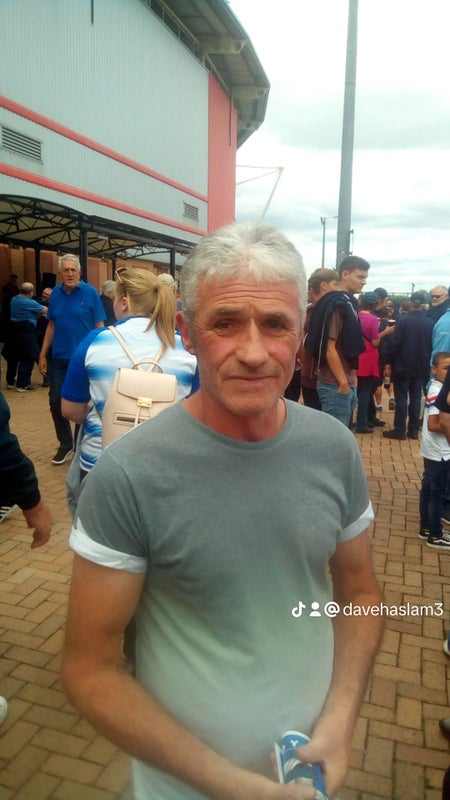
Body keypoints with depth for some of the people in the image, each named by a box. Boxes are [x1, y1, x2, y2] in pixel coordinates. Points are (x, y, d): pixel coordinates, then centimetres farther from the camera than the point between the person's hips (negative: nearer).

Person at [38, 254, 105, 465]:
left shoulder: (90, 293, -8)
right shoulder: (56, 293, 4)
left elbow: (99, 326, -7)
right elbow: (51, 325, 10)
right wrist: (43, 355, 7)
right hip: (59, 357, 4)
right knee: (55, 401, 7)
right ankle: (65, 444, 25)